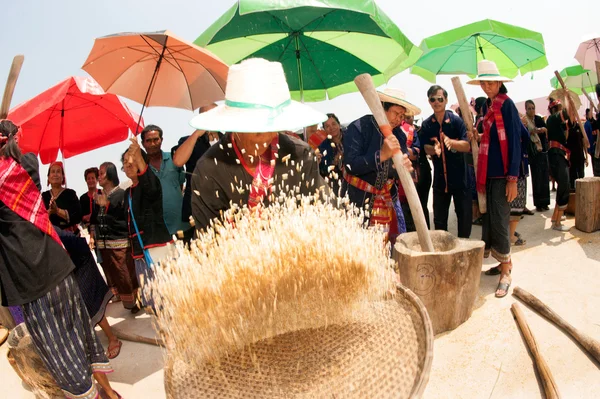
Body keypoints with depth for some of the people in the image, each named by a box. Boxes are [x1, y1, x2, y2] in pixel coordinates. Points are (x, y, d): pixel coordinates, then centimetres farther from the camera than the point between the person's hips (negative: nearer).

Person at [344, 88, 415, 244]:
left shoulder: (397, 133, 5)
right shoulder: (358, 128, -14)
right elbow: (351, 165, -25)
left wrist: (405, 167, -21)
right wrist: (382, 154, -34)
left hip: (389, 199, 6)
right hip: (360, 199, -6)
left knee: (398, 242, 8)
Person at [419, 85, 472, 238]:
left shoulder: (456, 120, -7)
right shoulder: (426, 124, 1)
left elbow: (467, 146, -13)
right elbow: (426, 148, -1)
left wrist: (450, 141, -33)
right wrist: (434, 149, -24)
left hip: (459, 175, -2)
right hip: (440, 176, 3)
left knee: (465, 214, 3)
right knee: (439, 217, 11)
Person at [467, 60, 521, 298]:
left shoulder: (507, 105, -9)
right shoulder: (487, 105, 13)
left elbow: (515, 142, -13)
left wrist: (513, 179, -16)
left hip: (502, 175, -8)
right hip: (488, 173, 8)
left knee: (499, 221, -6)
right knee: (489, 218, 11)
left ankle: (506, 272, 5)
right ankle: (504, 262, 25)